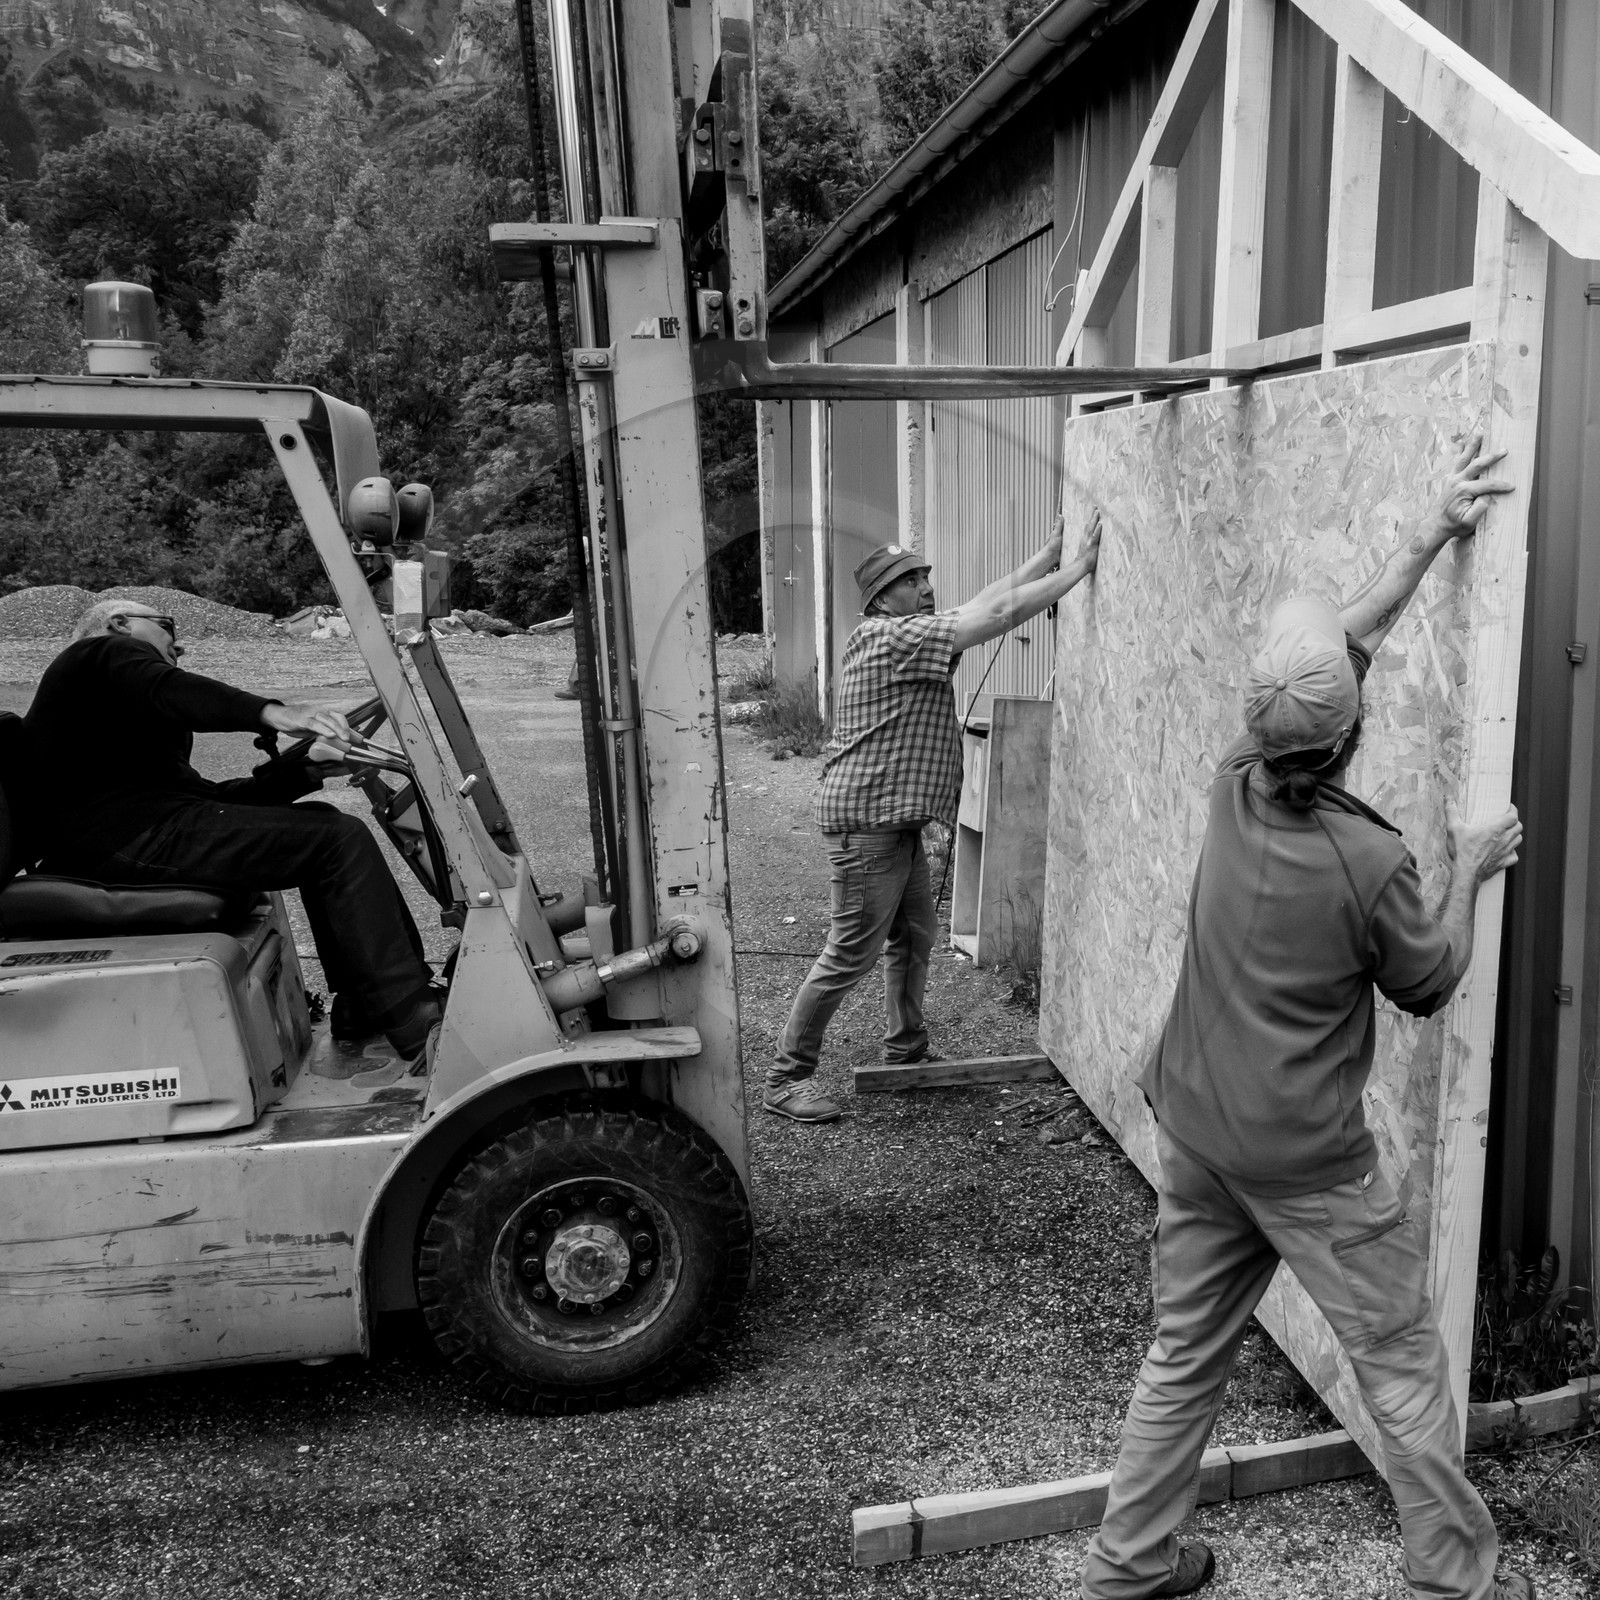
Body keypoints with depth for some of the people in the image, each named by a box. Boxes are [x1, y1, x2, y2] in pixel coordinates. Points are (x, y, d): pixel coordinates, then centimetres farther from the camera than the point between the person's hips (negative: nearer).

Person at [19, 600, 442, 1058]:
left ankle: (361, 1008, 9)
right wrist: (271, 713, -32)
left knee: (320, 822, 16)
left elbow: (206, 795, 23)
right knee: (341, 839, -15)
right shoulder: (105, 651, 8)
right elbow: (162, 691, -19)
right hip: (131, 833, -10)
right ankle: (417, 1028, -15)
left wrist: (304, 770, 14)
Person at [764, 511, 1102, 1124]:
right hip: (865, 823, -11)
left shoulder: (911, 637, 14)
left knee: (915, 937, 19)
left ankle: (906, 1048, 35)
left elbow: (982, 602, 17)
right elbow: (997, 614, -19)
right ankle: (786, 1077, 4)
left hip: (898, 821, 11)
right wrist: (1079, 567, -14)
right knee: (851, 954, -6)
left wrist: (1047, 558, 13)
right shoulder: (889, 637, -16)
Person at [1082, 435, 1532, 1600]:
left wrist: (1433, 536, 11)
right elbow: (1430, 985, -3)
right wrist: (1469, 872, 9)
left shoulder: (1236, 786, -8)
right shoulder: (1370, 863, -22)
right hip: (1307, 1162, -6)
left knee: (1184, 1353, 18)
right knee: (1404, 1363, 14)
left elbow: (1341, 640, 5)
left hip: (1195, 1133, 6)